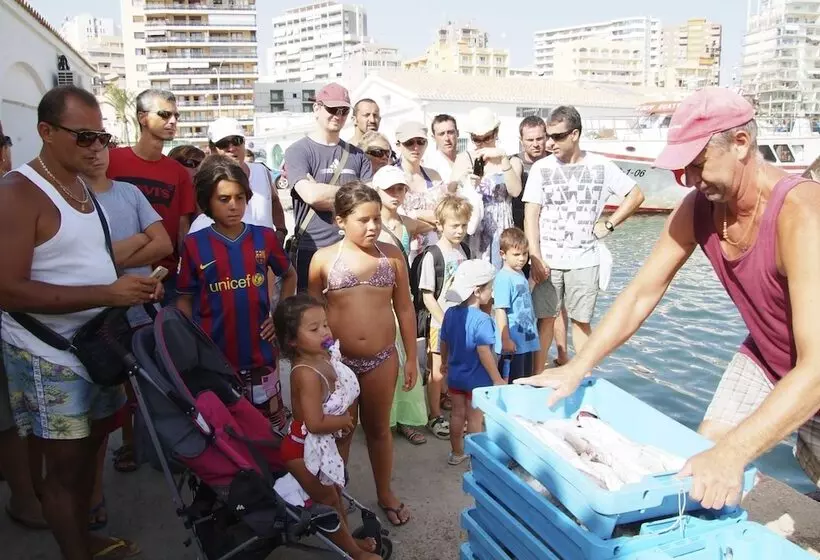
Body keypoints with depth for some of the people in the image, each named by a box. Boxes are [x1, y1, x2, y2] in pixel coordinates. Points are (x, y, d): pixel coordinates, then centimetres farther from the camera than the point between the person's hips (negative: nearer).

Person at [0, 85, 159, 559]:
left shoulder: (82, 186, 9)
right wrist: (106, 294, -28)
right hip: (48, 356, -8)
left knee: (90, 445, 19)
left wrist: (134, 286, -1)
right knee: (65, 463, 3)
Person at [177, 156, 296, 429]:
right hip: (213, 354, -1)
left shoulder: (264, 237, 0)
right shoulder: (195, 244, -4)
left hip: (259, 352, 1)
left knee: (271, 428, 14)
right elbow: (185, 299, 4)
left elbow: (289, 276, 17)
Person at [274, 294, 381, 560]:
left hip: (321, 443, 8)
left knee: (334, 491, 24)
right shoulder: (307, 374, -33)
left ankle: (348, 538, 44)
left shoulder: (324, 356, -6)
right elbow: (316, 423, -33)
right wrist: (345, 421, -16)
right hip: (304, 447, -8)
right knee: (327, 500, 12)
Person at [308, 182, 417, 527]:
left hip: (382, 358, 1)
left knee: (379, 427, 17)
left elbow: (405, 309, 4)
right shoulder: (324, 259, -5)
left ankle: (385, 493, 36)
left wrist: (412, 358, 4)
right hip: (337, 359, -1)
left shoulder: (392, 255, -1)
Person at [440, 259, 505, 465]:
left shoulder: (450, 313, -3)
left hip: (455, 376, 6)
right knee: (475, 418, 9)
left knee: (457, 414, 19)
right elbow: (484, 353, -25)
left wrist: (445, 363, 23)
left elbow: (444, 343, 6)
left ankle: (456, 453, 33)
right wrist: (497, 379, -15)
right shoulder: (482, 320, -25)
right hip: (477, 379, -6)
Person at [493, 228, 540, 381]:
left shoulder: (520, 274, 10)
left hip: (527, 341, 9)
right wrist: (505, 340, -21)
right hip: (513, 344, -9)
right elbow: (500, 311, -20)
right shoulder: (503, 278, -17)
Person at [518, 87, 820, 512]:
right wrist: (577, 367, -16)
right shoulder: (697, 207, -15)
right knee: (705, 451, 1)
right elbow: (640, 294, -9)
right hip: (765, 356, 5)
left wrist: (732, 453, -48)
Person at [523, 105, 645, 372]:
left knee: (581, 321, 7)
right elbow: (531, 216, -4)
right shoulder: (541, 168, -1)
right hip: (547, 260, 0)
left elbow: (636, 195, 11)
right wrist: (536, 258, -11)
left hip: (584, 261, 0)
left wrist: (609, 225, 2)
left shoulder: (601, 166, 1)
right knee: (545, 319, 2)